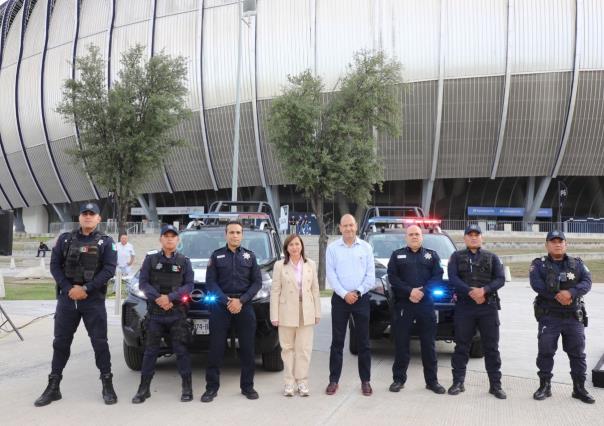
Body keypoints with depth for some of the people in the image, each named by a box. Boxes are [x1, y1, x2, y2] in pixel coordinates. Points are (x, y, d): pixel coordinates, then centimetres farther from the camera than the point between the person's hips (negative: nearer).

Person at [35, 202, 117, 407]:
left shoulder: (106, 242, 3)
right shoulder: (65, 239, 9)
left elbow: (109, 269, -7)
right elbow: (55, 265, 3)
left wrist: (86, 289, -15)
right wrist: (68, 289, -10)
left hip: (94, 300, -2)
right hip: (67, 298, 2)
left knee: (99, 342, 0)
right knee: (61, 342, 6)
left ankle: (107, 385, 9)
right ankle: (53, 386, 16)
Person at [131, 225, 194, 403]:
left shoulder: (184, 261, 5)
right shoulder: (150, 258, 5)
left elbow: (189, 285, -1)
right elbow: (143, 282, 1)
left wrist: (170, 297, -14)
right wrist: (157, 298, -14)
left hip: (177, 313, 0)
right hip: (155, 312, 1)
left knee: (181, 349, 0)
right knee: (150, 350, 4)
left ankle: (187, 387, 8)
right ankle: (144, 388, 11)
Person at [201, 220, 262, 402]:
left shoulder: (250, 256, 10)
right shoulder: (216, 256, 7)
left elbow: (257, 282, 4)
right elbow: (211, 282, 1)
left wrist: (241, 301, -9)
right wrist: (227, 301, -11)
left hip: (244, 306, 1)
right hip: (221, 306, -1)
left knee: (248, 349, 3)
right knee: (216, 348, -1)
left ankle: (247, 386, 13)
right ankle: (211, 387, 7)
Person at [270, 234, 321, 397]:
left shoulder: (311, 265, 7)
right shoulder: (280, 266, 0)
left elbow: (315, 290, 8)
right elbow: (275, 291, -2)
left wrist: (317, 312, 4)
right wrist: (274, 315, -7)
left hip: (306, 313, 2)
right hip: (287, 313, -2)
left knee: (304, 348, 2)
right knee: (288, 348, 4)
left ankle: (302, 381, 10)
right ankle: (289, 382, 11)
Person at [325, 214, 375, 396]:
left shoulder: (365, 247, 4)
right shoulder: (332, 248, 2)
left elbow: (370, 275, 1)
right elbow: (331, 274, -4)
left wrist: (358, 292, -10)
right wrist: (344, 294, -12)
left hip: (361, 298, 0)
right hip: (340, 299, 0)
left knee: (363, 341, 5)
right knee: (337, 341, 4)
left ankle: (365, 381, 13)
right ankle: (334, 380, 11)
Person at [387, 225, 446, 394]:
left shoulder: (432, 255, 15)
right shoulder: (397, 255, 13)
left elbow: (437, 277, 2)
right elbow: (392, 277, 0)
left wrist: (422, 291, -12)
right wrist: (409, 291, -13)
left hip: (426, 304, 1)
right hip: (403, 305, -1)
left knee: (429, 343, 3)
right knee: (401, 343, 1)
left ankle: (432, 380, 10)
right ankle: (398, 379, 9)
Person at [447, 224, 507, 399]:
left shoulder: (492, 257, 12)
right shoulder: (457, 257, 9)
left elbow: (500, 279, 1)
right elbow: (453, 278, -5)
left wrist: (484, 290, -17)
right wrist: (470, 291, -19)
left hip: (488, 306, 1)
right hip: (464, 306, -1)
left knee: (491, 347, 2)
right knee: (461, 346, 4)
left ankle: (495, 385, 8)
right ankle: (458, 382, 11)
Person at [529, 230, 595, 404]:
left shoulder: (577, 264, 9)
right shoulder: (539, 264, 2)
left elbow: (587, 282, -6)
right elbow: (536, 284, -14)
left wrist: (571, 293, -25)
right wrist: (557, 295, -23)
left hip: (574, 316, 2)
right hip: (549, 316, -2)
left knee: (578, 353, 6)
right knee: (545, 352, 2)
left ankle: (579, 388, 17)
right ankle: (545, 386, 14)